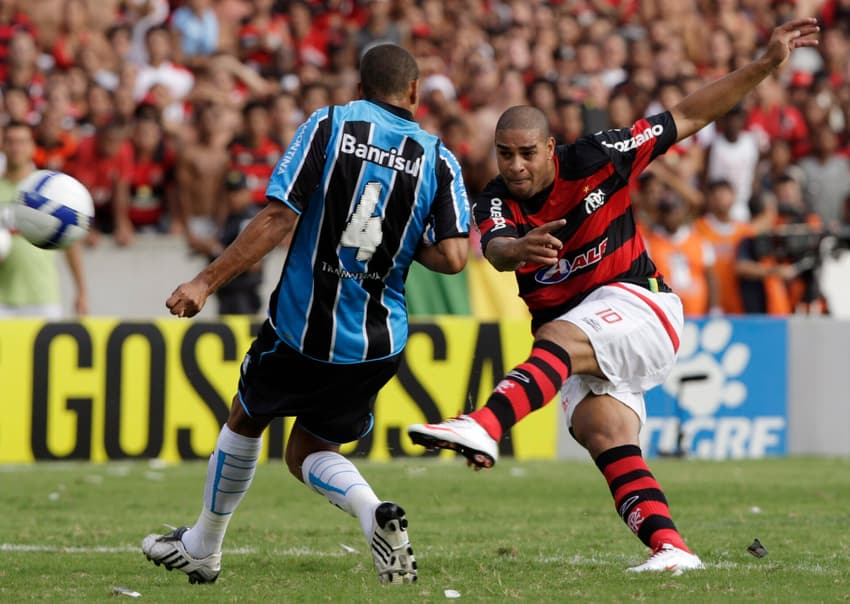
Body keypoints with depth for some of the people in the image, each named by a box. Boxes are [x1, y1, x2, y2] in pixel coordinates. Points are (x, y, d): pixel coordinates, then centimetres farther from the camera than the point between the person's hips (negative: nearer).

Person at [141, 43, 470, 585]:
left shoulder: (328, 126, -5)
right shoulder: (438, 159, 0)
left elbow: (278, 219, -12)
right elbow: (453, 257, -11)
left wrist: (207, 282, -8)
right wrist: (408, 244, 11)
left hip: (301, 327, -2)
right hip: (378, 344, 2)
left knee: (245, 421, 25)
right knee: (309, 453, 18)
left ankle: (203, 547, 38)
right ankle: (375, 514, -12)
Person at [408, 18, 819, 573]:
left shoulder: (593, 161, -8)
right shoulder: (497, 204, -2)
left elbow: (688, 117, -2)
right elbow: (495, 249, -27)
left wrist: (767, 65, -6)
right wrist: (520, 248, -53)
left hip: (634, 304, -5)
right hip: (574, 330, 5)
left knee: (558, 339, -34)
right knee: (604, 433, -19)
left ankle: (484, 427, -57)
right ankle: (671, 548, -26)